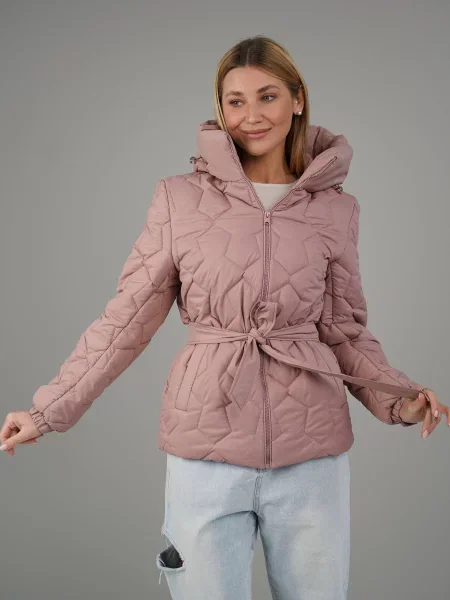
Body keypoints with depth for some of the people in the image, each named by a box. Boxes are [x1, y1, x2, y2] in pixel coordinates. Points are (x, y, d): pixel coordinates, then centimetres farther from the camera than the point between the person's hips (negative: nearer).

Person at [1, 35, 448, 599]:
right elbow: (126, 319, 2)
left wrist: (398, 398, -7)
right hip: (207, 452, -1)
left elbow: (346, 331, 9)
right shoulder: (180, 198, -1)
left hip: (311, 453, 2)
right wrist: (48, 410, -1)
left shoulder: (334, 208, 3)